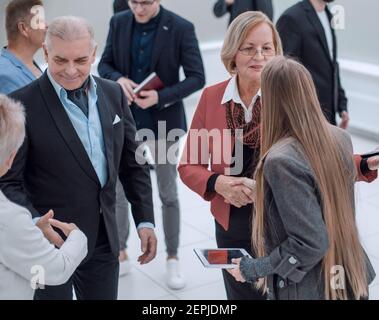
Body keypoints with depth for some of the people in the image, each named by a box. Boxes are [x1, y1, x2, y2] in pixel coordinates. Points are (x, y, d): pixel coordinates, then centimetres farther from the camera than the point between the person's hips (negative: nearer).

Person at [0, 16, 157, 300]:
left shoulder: (113, 93, 2)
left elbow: (132, 163, 8)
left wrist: (145, 220, 4)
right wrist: (35, 224, -30)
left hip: (104, 239, 5)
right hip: (51, 239, -4)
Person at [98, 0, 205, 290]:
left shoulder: (181, 28, -13)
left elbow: (197, 78, -12)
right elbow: (105, 64, 6)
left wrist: (161, 97, -25)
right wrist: (118, 79, -16)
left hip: (164, 121, -3)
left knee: (168, 194, 9)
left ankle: (173, 258, 25)